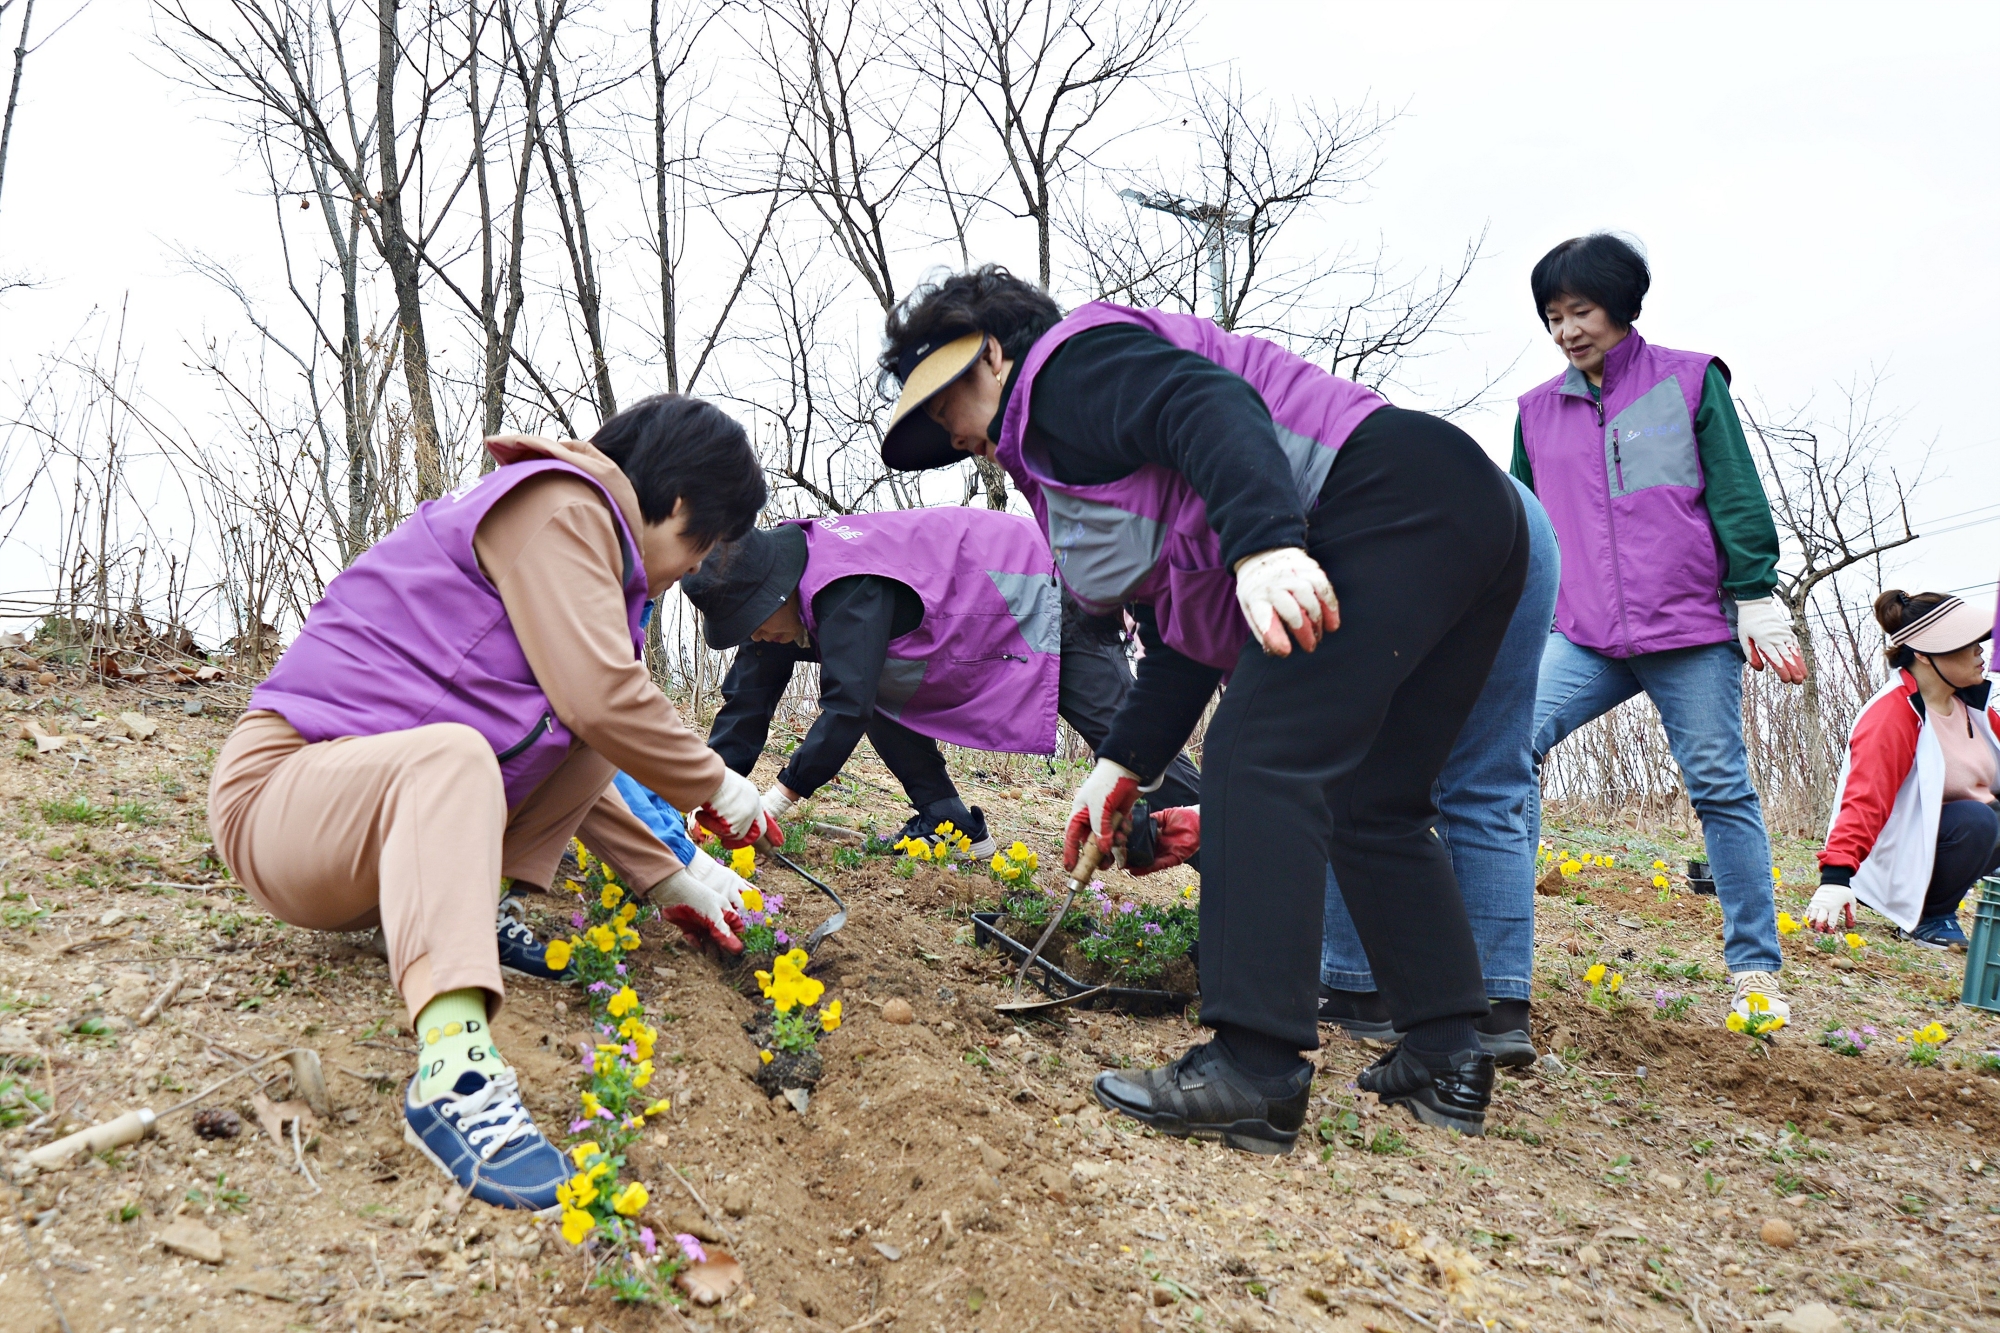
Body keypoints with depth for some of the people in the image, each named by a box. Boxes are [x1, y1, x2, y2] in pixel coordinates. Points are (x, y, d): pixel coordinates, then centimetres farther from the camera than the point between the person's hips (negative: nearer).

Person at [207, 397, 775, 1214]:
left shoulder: (580, 532, 20)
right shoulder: (559, 508, -11)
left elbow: (571, 760, 24)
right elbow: (601, 695, -22)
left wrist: (670, 880, 19)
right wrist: (718, 787, -6)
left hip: (393, 798, 10)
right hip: (283, 789, -10)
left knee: (593, 743, 12)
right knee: (450, 757, -39)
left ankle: (458, 916, -4)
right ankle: (457, 1074, -55)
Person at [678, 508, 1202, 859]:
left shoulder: (849, 592, -36)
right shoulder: (777, 590, -6)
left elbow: (847, 706, -41)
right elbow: (745, 705, -5)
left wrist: (780, 796, -36)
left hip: (1043, 592, -9)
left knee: (1118, 731, -9)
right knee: (881, 699, -2)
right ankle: (949, 823, 5)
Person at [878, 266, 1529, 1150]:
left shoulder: (1069, 361, 2)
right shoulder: (1074, 448, 30)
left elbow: (1209, 406, -20)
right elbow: (1187, 632, 26)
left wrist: (1263, 544, -35)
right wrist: (1124, 763, 21)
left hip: (1391, 504, -11)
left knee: (1260, 761, -15)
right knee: (1365, 802, 16)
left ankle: (1253, 1074, -19)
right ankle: (1445, 1062, 17)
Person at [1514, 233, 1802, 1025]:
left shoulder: (1690, 381, 4)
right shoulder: (1539, 411, 14)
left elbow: (1737, 499, 2)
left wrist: (1757, 601, -3)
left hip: (1692, 633, -3)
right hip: (1586, 638, 3)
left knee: (1720, 787, 0)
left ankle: (1753, 968, 10)